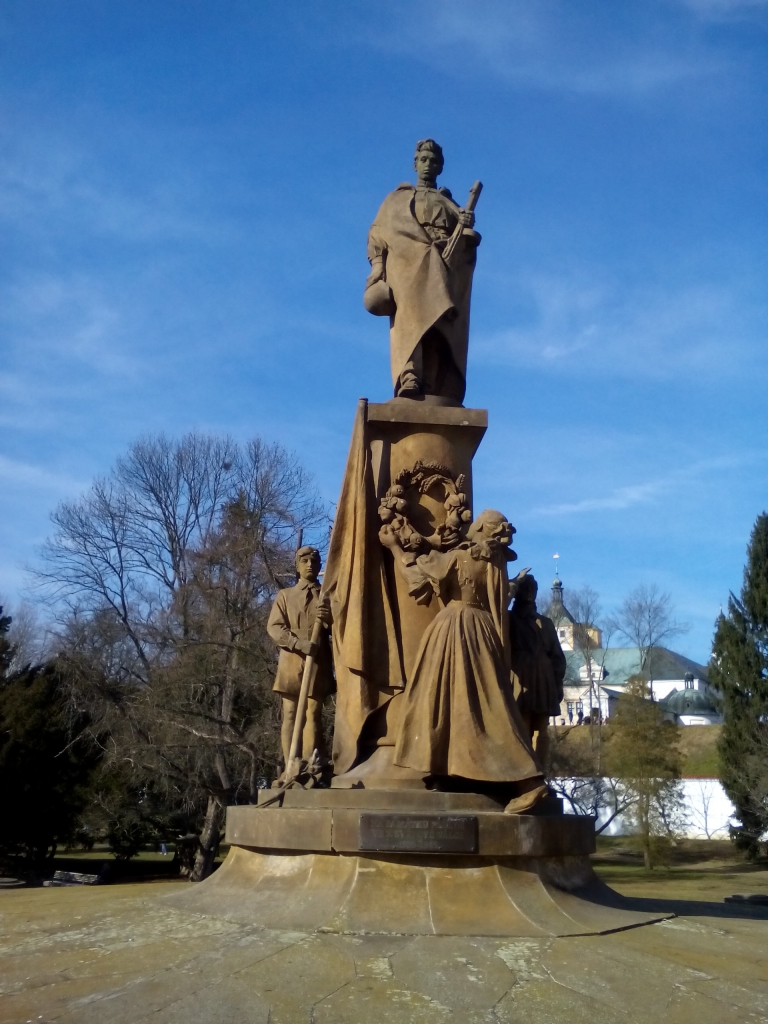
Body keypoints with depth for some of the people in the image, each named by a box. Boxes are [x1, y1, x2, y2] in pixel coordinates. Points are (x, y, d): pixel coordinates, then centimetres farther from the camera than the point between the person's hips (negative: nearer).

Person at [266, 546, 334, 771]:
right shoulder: (285, 595, 15)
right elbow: (274, 626, 2)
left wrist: (331, 618, -12)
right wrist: (299, 643, -15)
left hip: (318, 662, 0)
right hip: (292, 661, 0)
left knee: (313, 714, -7)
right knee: (290, 714, -4)